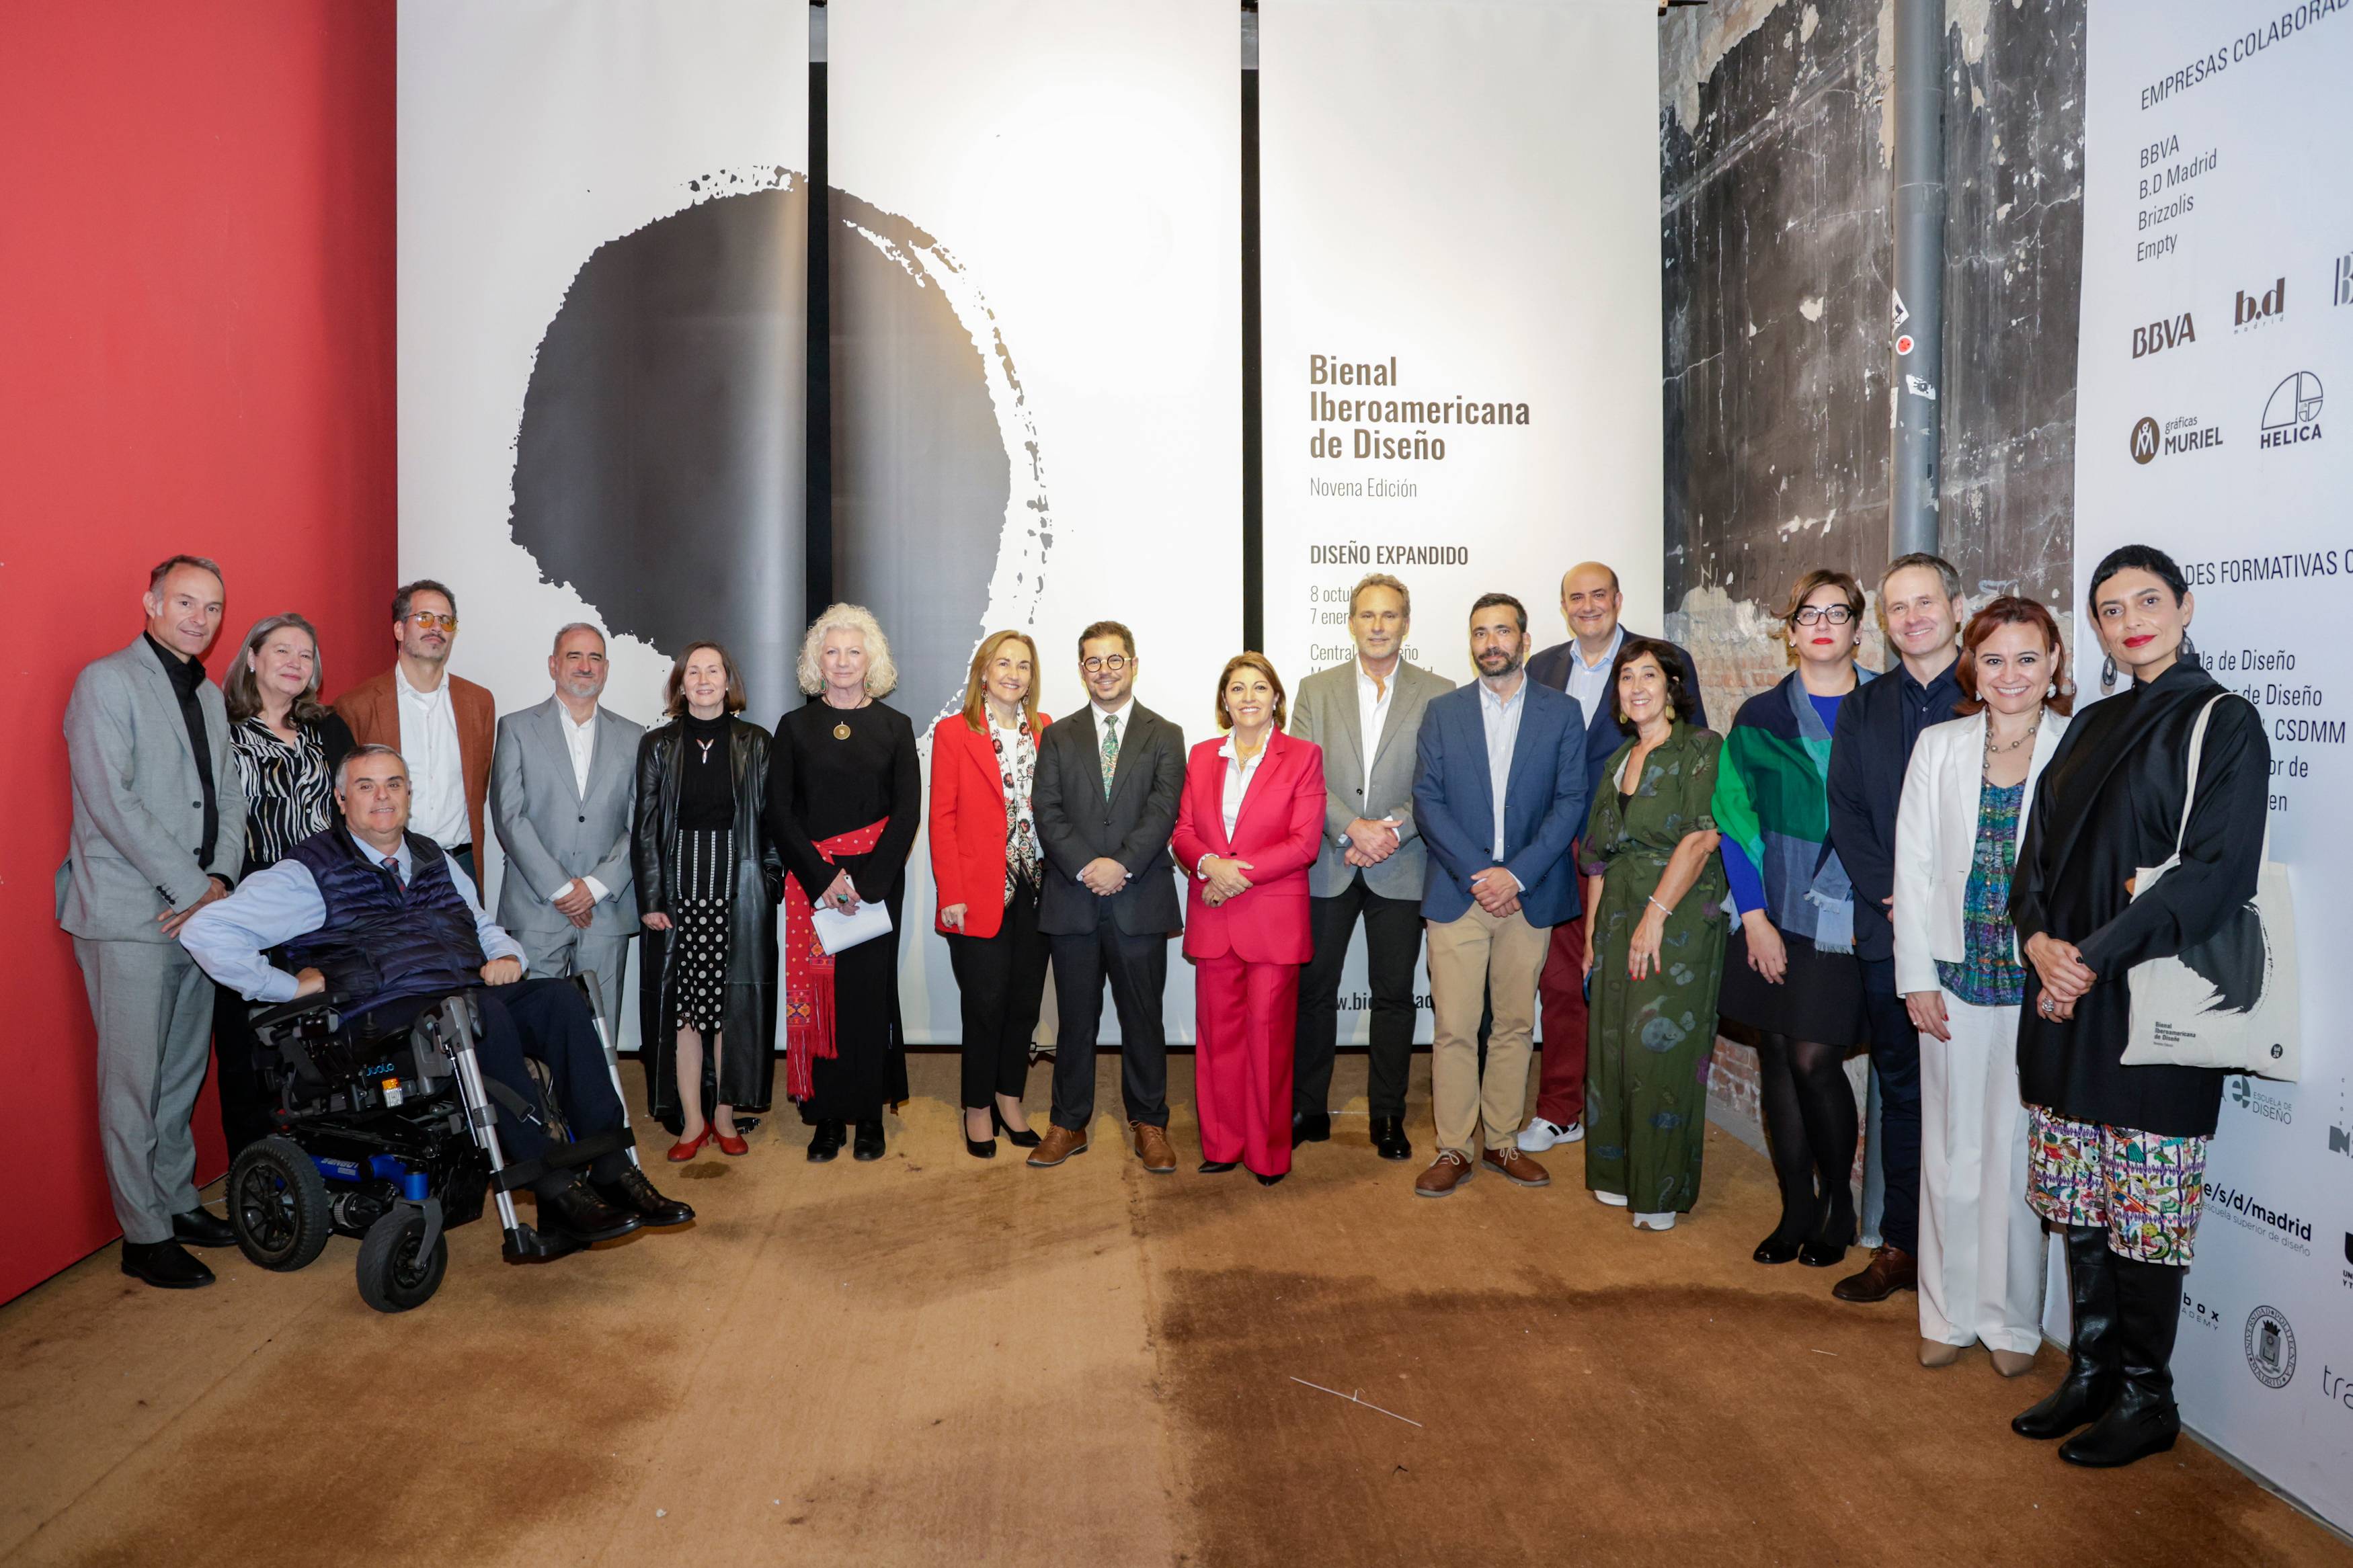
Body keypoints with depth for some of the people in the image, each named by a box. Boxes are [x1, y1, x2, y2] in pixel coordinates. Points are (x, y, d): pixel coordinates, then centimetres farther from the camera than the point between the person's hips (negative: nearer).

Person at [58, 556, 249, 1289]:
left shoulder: (210, 696, 17)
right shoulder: (107, 683, -6)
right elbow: (112, 802, -15)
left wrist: (221, 881, -3)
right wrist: (193, 890, -16)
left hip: (198, 913, 7)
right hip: (130, 918, -7)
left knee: (183, 1075, 14)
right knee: (134, 1083, -1)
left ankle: (178, 1200, 27)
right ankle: (145, 1237, 7)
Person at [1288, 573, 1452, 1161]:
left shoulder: (1439, 694, 3)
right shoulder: (1316, 689, 7)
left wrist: (1393, 829, -16)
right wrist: (1353, 828, -14)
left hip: (1400, 866, -1)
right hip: (1327, 864, 1)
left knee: (1394, 995, 6)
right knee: (1313, 990, 6)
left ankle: (1388, 1118, 18)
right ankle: (1308, 1110, 19)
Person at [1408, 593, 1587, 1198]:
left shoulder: (1562, 713, 5)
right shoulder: (1442, 711, 6)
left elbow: (1571, 802, -1)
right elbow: (1427, 801, 0)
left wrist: (1517, 873, -12)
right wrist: (1477, 874, -12)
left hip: (1528, 894, 1)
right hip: (1455, 892, 0)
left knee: (1515, 1026, 9)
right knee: (1454, 1029, -2)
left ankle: (1502, 1142, 21)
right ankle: (1453, 1149, 9)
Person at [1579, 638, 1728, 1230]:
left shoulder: (1702, 749, -5)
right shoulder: (1619, 760, 16)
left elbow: (1701, 839, -15)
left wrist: (1656, 914, -18)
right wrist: (1592, 928, 10)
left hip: (1679, 917, -6)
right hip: (1619, 919, 6)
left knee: (1660, 1046, -4)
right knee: (1613, 1044, 9)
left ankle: (1662, 1191, 8)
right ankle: (1620, 1175, 22)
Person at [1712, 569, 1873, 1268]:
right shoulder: (1759, 718, 7)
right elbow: (1735, 819, 3)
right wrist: (1754, 916, -4)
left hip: (1845, 916, -2)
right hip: (1772, 915, 3)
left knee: (1814, 1059, -7)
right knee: (1777, 1057, 5)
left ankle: (1838, 1208, 15)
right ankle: (1796, 1211, 19)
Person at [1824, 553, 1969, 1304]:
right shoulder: (1863, 710, 13)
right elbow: (1845, 816, 7)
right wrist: (1895, 898, -6)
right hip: (1887, 931, 4)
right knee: (1901, 1090, 10)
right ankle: (1901, 1248, 19)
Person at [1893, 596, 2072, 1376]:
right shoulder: (1939, 747, 5)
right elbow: (1913, 866, 5)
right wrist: (1918, 978, 0)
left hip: (2039, 985, -2)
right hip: (1955, 977, 2)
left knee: (2018, 1151, 5)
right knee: (1951, 1150, 9)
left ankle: (2012, 1320, 22)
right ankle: (1950, 1313, 24)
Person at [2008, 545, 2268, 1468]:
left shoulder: (2224, 724, -4)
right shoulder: (2091, 728, 15)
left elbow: (2218, 870, -13)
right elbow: (2040, 849, 14)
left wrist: (2097, 956, -17)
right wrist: (2039, 940, -5)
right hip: (2068, 999, 6)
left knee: (2145, 1210, 0)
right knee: (2079, 1200, 11)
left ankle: (2146, 1396, 14)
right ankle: (2091, 1373, 23)